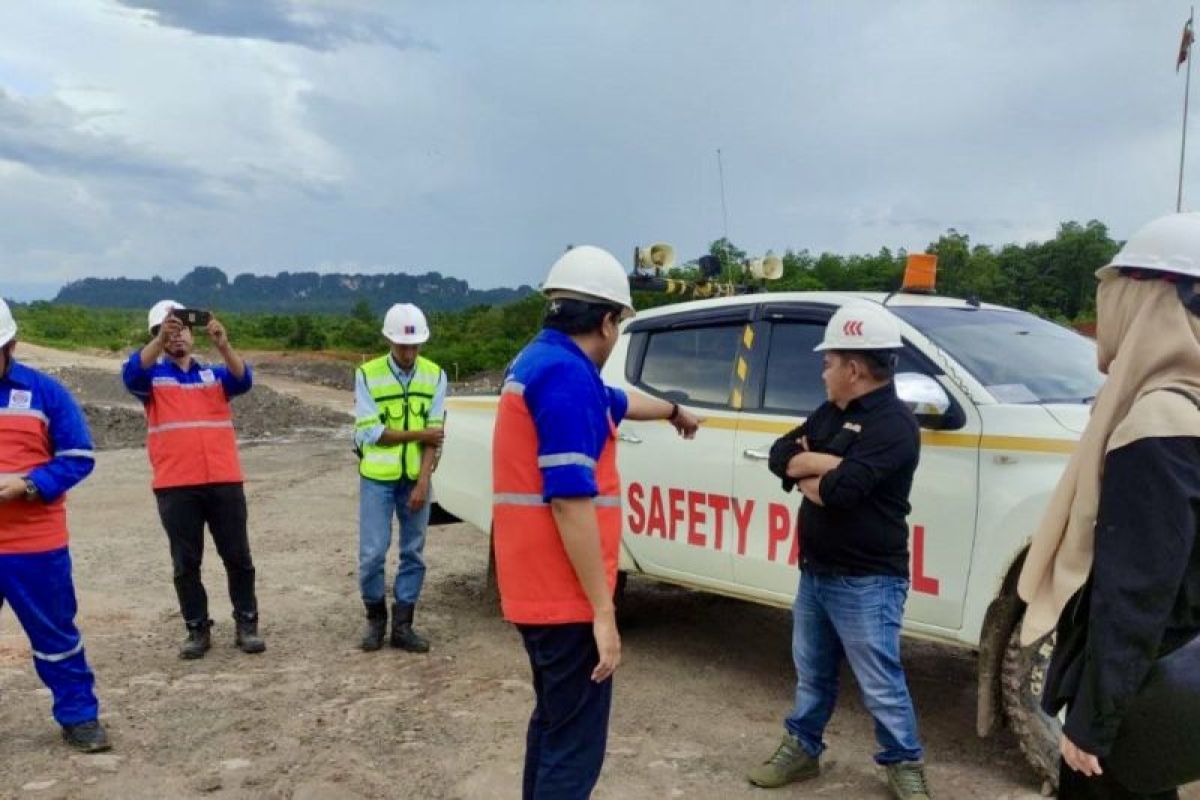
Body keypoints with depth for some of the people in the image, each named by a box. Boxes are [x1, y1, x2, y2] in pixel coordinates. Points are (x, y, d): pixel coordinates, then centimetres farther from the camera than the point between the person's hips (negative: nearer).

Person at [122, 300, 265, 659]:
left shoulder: (214, 374, 12)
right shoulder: (151, 377, 8)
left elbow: (243, 380, -8)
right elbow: (131, 374, -15)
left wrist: (223, 345, -24)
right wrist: (160, 339, -28)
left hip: (224, 482, 1)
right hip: (175, 487, -1)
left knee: (238, 557, 6)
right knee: (186, 563, 6)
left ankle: (246, 624, 17)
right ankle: (198, 629, 18)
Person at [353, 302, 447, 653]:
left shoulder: (435, 376, -1)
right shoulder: (367, 374, -5)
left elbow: (434, 434, -6)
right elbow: (369, 432, -12)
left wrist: (422, 482, -13)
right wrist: (418, 434, -12)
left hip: (416, 478, 2)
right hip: (377, 478, -2)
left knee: (413, 553, 6)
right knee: (372, 553, -1)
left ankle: (402, 626, 17)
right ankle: (376, 619, 20)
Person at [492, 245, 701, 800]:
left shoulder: (539, 361, 14)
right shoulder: (568, 375, -19)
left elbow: (616, 402, 34)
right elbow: (570, 502, -25)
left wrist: (672, 411, 52)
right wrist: (603, 613, -22)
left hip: (535, 588, 10)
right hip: (564, 596, -10)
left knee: (553, 722, 23)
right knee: (575, 743, -1)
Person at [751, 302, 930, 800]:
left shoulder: (893, 423, -18)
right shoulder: (832, 413, 11)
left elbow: (842, 489, -28)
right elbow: (780, 454, 4)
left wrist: (804, 476, -8)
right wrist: (826, 464, -14)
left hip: (866, 582, -8)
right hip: (815, 572, 8)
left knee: (881, 685, 5)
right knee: (811, 672, 20)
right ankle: (802, 748, 35)